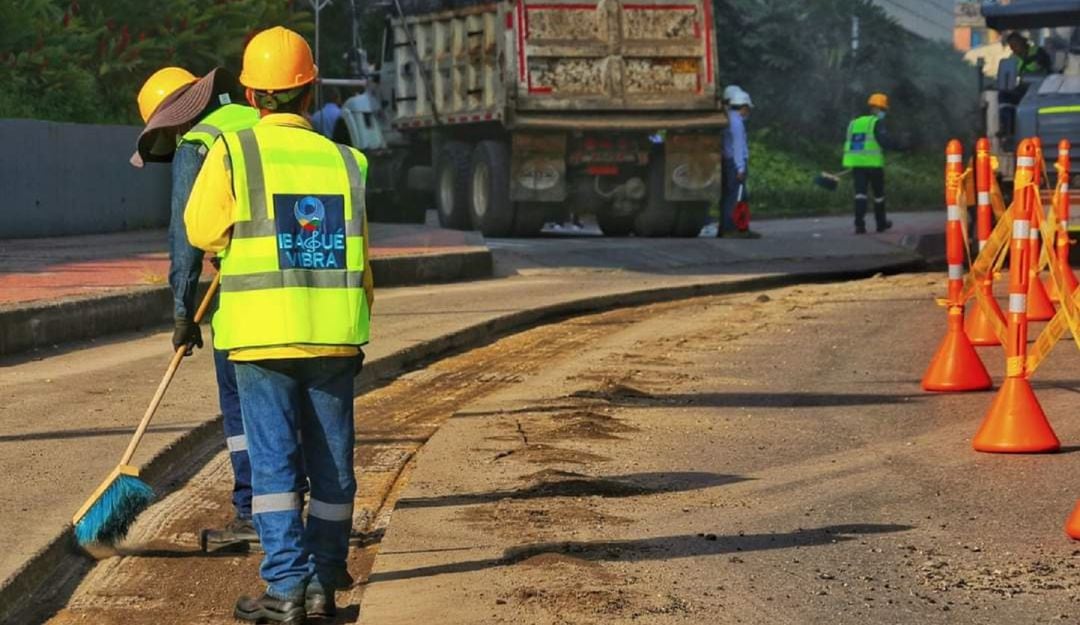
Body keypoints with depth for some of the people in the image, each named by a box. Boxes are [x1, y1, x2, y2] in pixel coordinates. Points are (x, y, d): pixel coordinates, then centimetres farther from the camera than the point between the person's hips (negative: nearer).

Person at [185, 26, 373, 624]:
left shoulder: (233, 151, -6)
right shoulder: (343, 161, 5)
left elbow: (203, 231, 0)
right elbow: (361, 260, 11)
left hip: (262, 336, -3)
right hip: (334, 336, 3)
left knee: (274, 460, 1)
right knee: (331, 462, 11)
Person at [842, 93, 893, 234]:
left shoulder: (854, 123, 15)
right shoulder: (877, 122, -5)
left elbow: (848, 144, 18)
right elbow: (884, 141, -17)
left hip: (856, 164, 4)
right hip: (874, 163, -4)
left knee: (860, 193, -1)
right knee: (879, 194, 13)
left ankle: (859, 224, -16)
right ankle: (881, 223, 25)